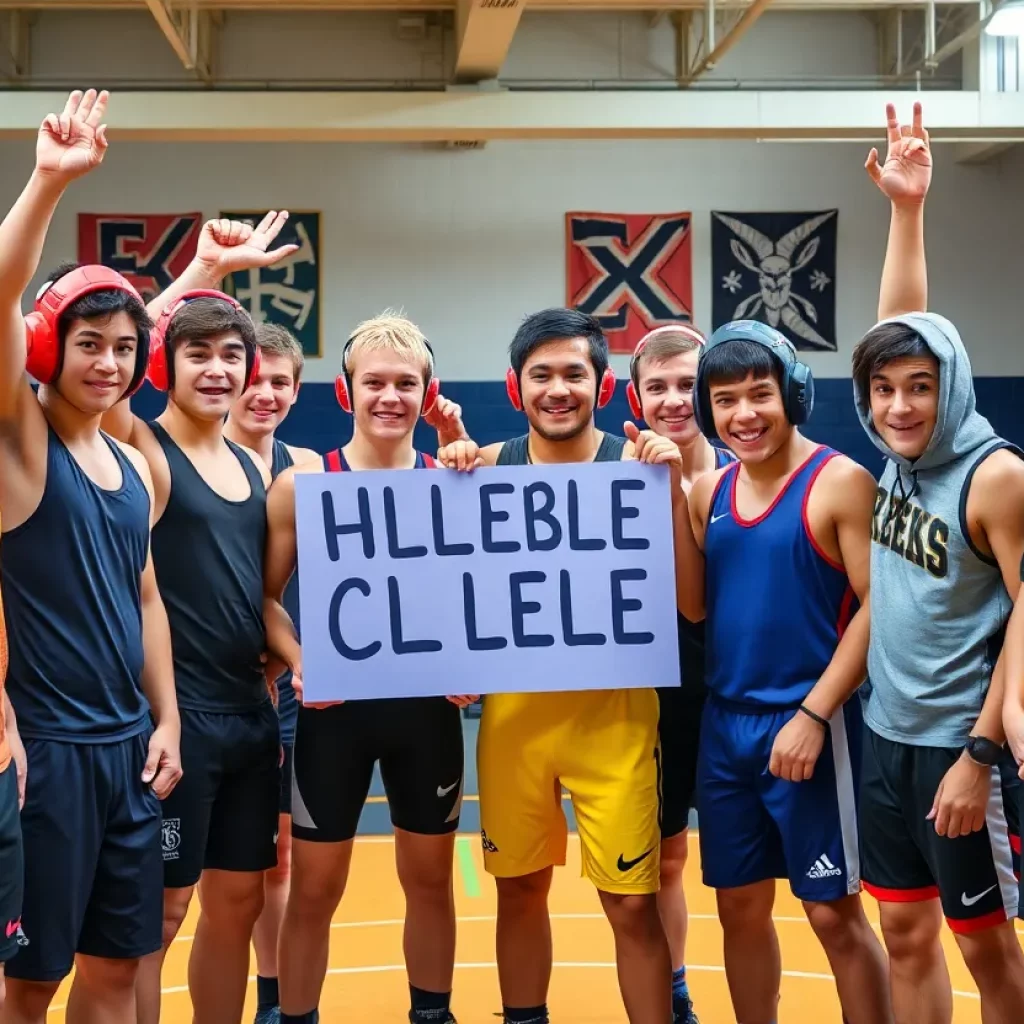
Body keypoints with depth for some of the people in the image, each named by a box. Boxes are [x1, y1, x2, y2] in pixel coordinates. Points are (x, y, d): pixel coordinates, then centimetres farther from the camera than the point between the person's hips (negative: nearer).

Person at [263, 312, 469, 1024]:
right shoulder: (302, 483, -4)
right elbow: (267, 595, -2)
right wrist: (299, 662, -16)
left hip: (428, 706, 2)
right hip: (335, 707, -1)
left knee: (431, 880, 15)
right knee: (314, 890, 8)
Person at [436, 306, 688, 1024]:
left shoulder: (637, 463, -7)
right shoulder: (486, 466, 1)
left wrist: (672, 488, -23)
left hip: (612, 707, -3)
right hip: (513, 706, 3)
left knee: (632, 903, -1)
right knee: (520, 887, 15)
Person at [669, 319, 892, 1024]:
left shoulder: (840, 482, -9)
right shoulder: (711, 490, 7)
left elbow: (876, 607, -12)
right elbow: (693, 606, 2)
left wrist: (813, 714, -16)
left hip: (809, 725, -5)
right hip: (725, 726, 6)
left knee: (834, 912, 2)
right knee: (740, 905, 14)